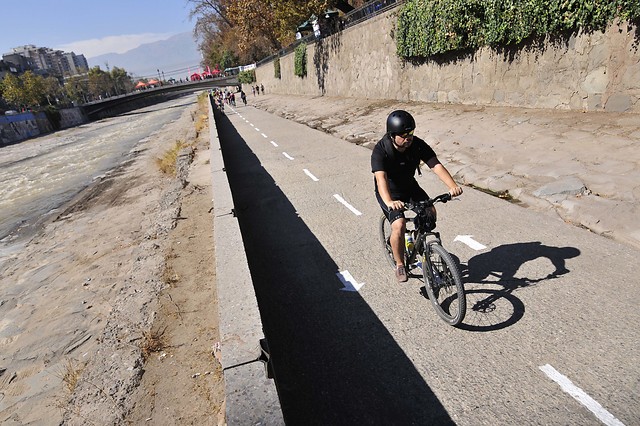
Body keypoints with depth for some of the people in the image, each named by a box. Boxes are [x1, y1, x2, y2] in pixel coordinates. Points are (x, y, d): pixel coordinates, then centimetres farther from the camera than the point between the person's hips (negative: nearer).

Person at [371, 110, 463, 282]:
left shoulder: (418, 145, -16)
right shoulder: (380, 150, -28)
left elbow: (436, 165, -25)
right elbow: (381, 178, -42)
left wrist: (453, 185, -42)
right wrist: (389, 202, -60)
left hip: (410, 186, 5)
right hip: (390, 193, -4)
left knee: (430, 213, -15)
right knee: (399, 226, -22)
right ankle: (400, 265, 1)